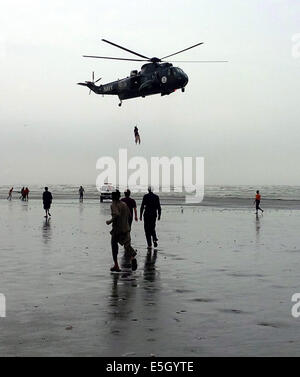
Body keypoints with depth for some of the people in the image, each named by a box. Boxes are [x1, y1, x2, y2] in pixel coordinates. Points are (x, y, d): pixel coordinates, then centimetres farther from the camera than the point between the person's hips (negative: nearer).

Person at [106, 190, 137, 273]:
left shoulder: (113, 205, -10)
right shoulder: (124, 204, 9)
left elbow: (116, 215, -26)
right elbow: (129, 215, 16)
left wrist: (110, 221, -13)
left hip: (117, 229, -5)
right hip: (126, 228, 5)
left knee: (114, 246, 11)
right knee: (127, 244, 0)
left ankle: (116, 265, 14)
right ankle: (132, 258, -31)